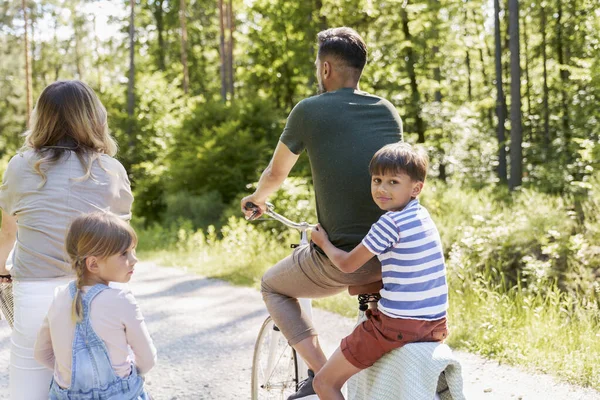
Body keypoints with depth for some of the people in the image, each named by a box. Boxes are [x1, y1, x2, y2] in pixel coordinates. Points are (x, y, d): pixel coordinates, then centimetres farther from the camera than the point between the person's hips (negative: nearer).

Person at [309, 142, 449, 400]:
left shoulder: (390, 223, -15)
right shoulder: (423, 216, 10)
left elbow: (347, 264, -7)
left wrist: (323, 242, 10)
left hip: (397, 326, -9)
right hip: (434, 324, 9)